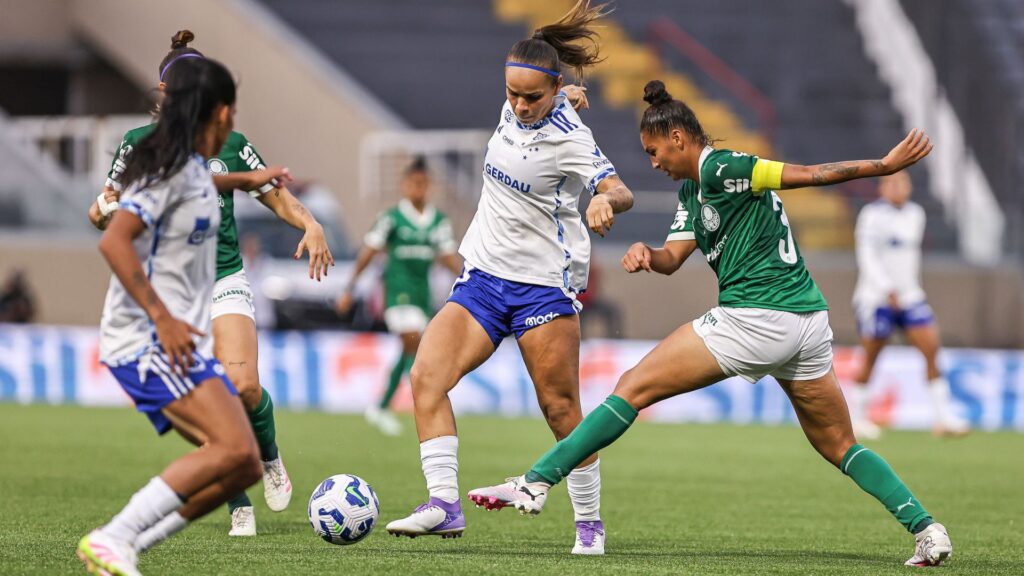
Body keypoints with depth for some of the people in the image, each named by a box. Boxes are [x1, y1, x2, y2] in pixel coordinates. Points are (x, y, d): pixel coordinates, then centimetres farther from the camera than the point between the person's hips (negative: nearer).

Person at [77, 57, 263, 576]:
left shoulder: (193, 169, 16)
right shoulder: (173, 168, -13)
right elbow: (114, 241, -22)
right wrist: (162, 318, -25)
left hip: (176, 342, 10)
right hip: (145, 339, -10)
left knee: (244, 467, 1)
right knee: (233, 449, -23)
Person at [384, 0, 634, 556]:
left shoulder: (569, 138, -16)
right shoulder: (516, 108, 4)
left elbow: (619, 190, -28)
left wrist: (607, 201, -47)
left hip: (543, 283, -6)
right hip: (483, 276, 6)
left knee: (560, 409, -5)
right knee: (426, 376, -12)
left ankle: (589, 521, 11)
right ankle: (444, 504, -19)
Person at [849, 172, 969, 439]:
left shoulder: (915, 214, 12)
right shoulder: (873, 214, -9)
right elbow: (867, 256, -16)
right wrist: (887, 289, -25)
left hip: (909, 297, 6)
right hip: (876, 297, -6)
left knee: (932, 349, -7)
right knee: (870, 359, -1)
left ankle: (944, 417, -6)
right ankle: (855, 417, 15)